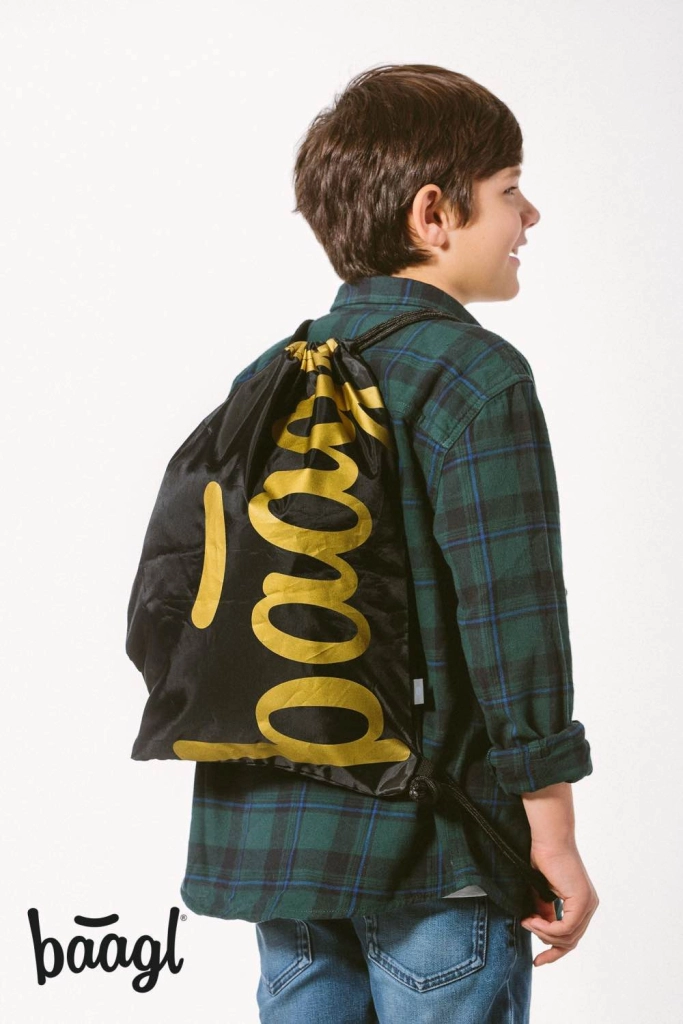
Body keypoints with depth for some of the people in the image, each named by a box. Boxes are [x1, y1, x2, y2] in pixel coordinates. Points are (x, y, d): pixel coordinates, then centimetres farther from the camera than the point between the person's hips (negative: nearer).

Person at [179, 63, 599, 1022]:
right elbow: (510, 614, -16)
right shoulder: (478, 378, -12)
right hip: (430, 849, -6)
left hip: (271, 831, 7)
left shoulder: (269, 377, 9)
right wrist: (553, 837, -10)